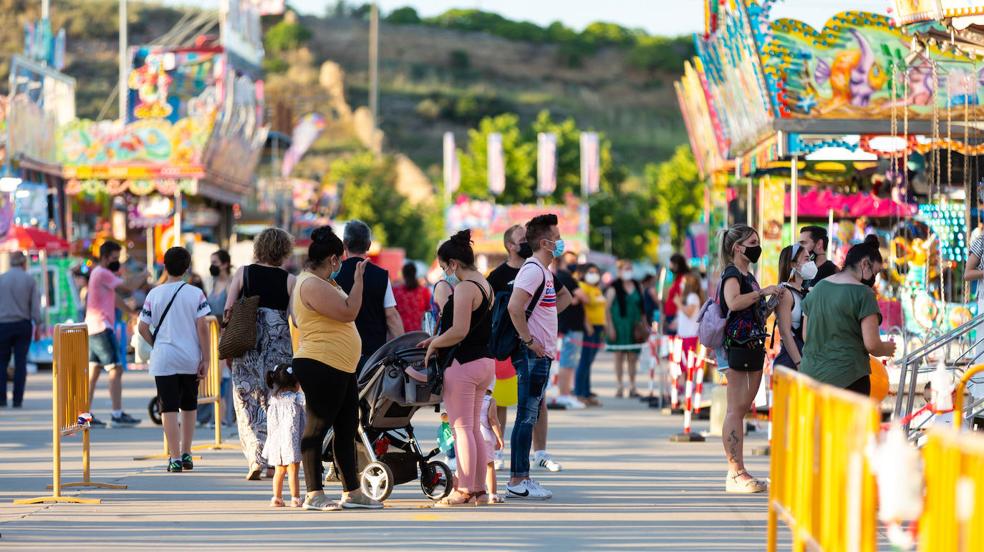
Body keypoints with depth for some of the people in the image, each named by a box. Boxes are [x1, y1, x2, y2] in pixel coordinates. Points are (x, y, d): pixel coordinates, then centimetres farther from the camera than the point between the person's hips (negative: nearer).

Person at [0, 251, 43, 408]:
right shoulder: (30, 280, 0)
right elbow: (35, 306, -1)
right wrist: (38, 326, 6)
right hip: (23, 324, 0)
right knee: (20, 363, 3)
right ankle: (17, 400, 0)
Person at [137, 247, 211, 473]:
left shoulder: (154, 294, -1)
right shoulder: (195, 294, -4)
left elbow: (142, 328, 0)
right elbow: (202, 327, -7)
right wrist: (206, 359, -3)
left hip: (163, 359, -1)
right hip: (190, 360, 1)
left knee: (169, 409, -1)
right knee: (189, 406, 17)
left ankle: (175, 458, -5)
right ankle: (186, 454, 23)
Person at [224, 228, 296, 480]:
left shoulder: (243, 273, 3)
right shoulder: (288, 280, -1)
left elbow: (228, 309, -1)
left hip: (247, 344, 0)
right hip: (279, 345, 0)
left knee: (247, 400, 5)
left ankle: (256, 457, -10)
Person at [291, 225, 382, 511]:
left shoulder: (322, 283, 19)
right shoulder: (312, 285, -15)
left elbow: (344, 314, 30)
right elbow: (349, 312, -18)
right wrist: (358, 279, -10)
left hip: (341, 369, 11)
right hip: (319, 367, -11)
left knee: (347, 429, 12)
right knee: (317, 427, -5)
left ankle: (352, 492, 17)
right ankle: (313, 494, -2)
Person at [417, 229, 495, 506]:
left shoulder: (464, 288, -16)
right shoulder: (484, 285, 14)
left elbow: (459, 331, -22)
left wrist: (434, 344, -7)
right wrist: (437, 339, 17)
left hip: (463, 363, -10)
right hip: (485, 361, 10)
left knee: (462, 428, -5)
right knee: (474, 428, 13)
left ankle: (464, 491, -4)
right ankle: (479, 489, 15)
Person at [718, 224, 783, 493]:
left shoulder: (748, 276, 20)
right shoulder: (732, 274, -9)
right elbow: (733, 302, -31)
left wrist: (771, 304, 18)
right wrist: (762, 292, -24)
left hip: (753, 347, 10)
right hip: (738, 347, -10)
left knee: (742, 409, 10)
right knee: (736, 409, -8)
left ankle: (738, 472, 13)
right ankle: (735, 474, -9)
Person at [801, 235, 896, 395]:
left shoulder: (817, 288, 10)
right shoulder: (863, 294, -10)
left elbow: (806, 336, 16)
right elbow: (872, 345, -14)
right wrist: (886, 349, 6)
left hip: (810, 372, 7)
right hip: (847, 378, -7)